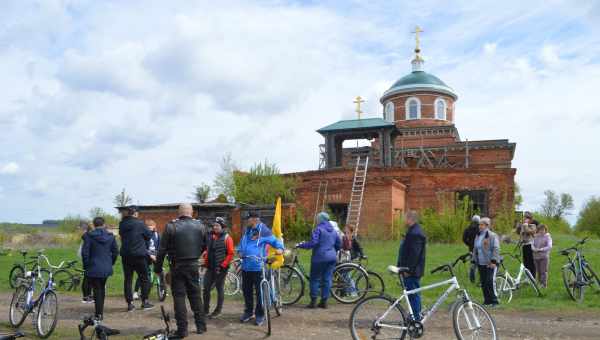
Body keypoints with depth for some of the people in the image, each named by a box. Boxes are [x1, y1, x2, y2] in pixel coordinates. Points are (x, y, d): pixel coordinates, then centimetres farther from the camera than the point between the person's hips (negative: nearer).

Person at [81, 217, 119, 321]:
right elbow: (115, 251, 6)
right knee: (102, 289, 17)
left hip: (94, 268, -4)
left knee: (97, 290, 2)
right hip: (106, 268, 4)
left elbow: (85, 252, -10)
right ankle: (100, 312, 24)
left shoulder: (89, 236, -10)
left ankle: (98, 314, 2)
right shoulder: (110, 236, 1)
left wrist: (86, 266, 2)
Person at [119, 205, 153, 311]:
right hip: (139, 255, -4)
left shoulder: (122, 224, 2)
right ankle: (144, 301, 14)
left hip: (125, 255, 4)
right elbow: (149, 235, -4)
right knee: (144, 278, 10)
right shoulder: (139, 223, -12)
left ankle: (130, 303, 10)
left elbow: (121, 235, 12)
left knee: (127, 279, 10)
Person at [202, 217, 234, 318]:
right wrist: (205, 262, 10)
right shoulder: (210, 236, 7)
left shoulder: (227, 238, -9)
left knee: (220, 289, 5)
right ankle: (205, 309, 16)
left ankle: (218, 310, 17)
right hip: (210, 267, 5)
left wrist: (222, 265, -14)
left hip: (221, 268, -5)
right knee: (206, 288, 4)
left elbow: (230, 254, -11)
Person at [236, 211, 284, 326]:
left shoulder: (263, 230, -8)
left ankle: (260, 315, 11)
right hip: (246, 266, 7)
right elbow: (241, 242, 23)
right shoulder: (247, 230, 13)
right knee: (246, 290, 15)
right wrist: (240, 251, 4)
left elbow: (274, 241, -7)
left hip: (258, 267, -7)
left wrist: (280, 248, -25)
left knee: (259, 291, 0)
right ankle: (248, 312, 29)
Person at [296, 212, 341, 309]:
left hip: (320, 258, -6)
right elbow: (339, 244, 19)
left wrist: (300, 245, -10)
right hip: (331, 257, 6)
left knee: (315, 279, 2)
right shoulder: (333, 231, 14)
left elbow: (313, 242, -19)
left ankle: (313, 301, 1)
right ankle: (324, 301, 9)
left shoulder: (318, 229, -8)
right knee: (327, 279, 7)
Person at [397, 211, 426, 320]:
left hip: (412, 271, -11)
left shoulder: (415, 233, -20)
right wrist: (403, 267, 21)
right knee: (412, 294, 16)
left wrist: (408, 269, -22)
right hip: (410, 270, 11)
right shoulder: (413, 231, 15)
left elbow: (414, 254, -24)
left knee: (414, 295, -4)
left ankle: (416, 318, 2)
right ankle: (414, 316, 24)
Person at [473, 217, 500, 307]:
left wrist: (494, 261, -20)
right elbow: (475, 249, 21)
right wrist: (474, 260, 18)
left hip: (490, 263, -7)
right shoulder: (478, 236, 14)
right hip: (480, 263, 7)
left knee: (489, 282, -10)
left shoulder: (492, 236, -8)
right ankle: (487, 300, 19)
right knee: (483, 283, 10)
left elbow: (496, 249, -14)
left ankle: (494, 300, 1)